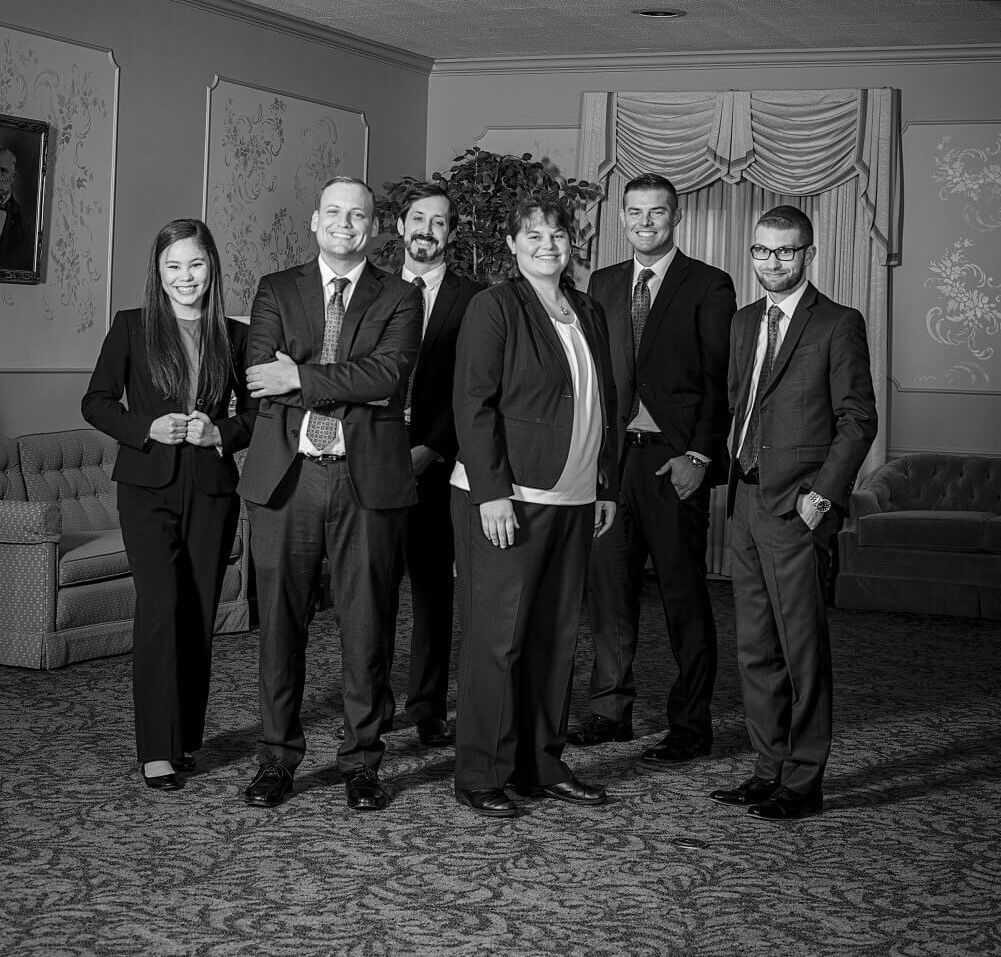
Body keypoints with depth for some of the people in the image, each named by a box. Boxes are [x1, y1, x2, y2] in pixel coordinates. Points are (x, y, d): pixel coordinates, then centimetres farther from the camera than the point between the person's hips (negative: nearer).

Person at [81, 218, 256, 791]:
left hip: (212, 489, 2)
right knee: (161, 606, -14)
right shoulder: (132, 328, 4)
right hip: (149, 489, -2)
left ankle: (187, 738, 19)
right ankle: (158, 750, -11)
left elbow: (254, 411, 12)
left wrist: (220, 433, -8)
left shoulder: (236, 336, 8)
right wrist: (148, 428, -11)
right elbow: (96, 403, 4)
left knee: (200, 614, 5)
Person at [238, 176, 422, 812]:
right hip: (287, 476, 1)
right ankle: (278, 757, 18)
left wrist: (300, 376, -13)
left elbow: (390, 373, -10)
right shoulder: (277, 291, 12)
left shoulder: (400, 298, 8)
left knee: (367, 624, 4)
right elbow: (261, 379, -3)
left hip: (369, 480, -1)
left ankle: (362, 762, 15)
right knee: (280, 622, 5)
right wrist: (352, 388, -13)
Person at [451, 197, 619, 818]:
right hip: (506, 499, -6)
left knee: (556, 635, 8)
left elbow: (605, 407, 20)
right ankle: (481, 776, 4)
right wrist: (492, 492, -17)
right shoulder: (495, 307, -4)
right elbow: (474, 404, -10)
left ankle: (542, 764, 18)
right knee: (497, 637, -4)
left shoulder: (589, 315, 16)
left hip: (573, 501, 6)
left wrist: (607, 488, 15)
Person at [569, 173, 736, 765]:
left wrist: (700, 456, -12)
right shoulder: (604, 284, 15)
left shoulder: (709, 286, 0)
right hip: (611, 455, 5)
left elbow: (719, 380, -4)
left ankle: (691, 726, 7)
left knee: (683, 594, 0)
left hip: (676, 460, -5)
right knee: (609, 585, 7)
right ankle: (612, 710, 18)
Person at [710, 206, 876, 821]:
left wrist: (822, 494, -14)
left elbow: (858, 419, -7)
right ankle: (770, 770, 20)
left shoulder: (839, 325, -5)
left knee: (803, 648, -2)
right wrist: (734, 481, 7)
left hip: (797, 507, -7)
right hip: (747, 502, 7)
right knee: (755, 648, 11)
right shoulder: (746, 322, 16)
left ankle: (803, 782, 6)